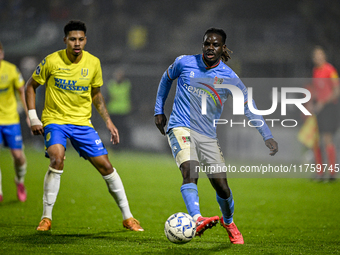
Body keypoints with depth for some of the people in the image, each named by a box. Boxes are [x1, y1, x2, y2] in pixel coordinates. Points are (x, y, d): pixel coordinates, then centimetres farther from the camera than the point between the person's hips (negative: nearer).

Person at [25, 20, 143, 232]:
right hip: (55, 120, -3)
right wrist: (33, 117, -6)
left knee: (105, 165, -3)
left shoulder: (93, 63, -2)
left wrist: (108, 121, 6)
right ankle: (46, 217, -16)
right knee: (57, 159, -28)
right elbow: (31, 86, 2)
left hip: (82, 122, 3)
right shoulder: (52, 61, -11)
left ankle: (127, 217, 10)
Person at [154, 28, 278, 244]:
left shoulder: (229, 77, -1)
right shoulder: (184, 63, -1)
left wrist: (267, 136, -8)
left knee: (221, 184, 0)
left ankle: (229, 222, 31)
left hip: (209, 136, 2)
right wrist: (159, 110, 19)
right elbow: (167, 78, 20)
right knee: (190, 171, -29)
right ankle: (197, 220, -48)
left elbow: (248, 106, 1)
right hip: (181, 128, -2)